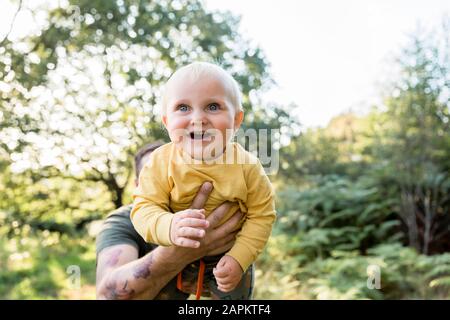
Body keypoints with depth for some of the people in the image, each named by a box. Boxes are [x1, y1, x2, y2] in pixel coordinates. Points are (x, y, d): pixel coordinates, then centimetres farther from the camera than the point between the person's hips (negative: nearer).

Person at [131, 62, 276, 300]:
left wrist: (239, 258, -24)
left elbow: (261, 215, -14)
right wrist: (169, 228, -46)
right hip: (173, 257, 1)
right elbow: (144, 208, -25)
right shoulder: (161, 162, -22)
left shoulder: (247, 167, -22)